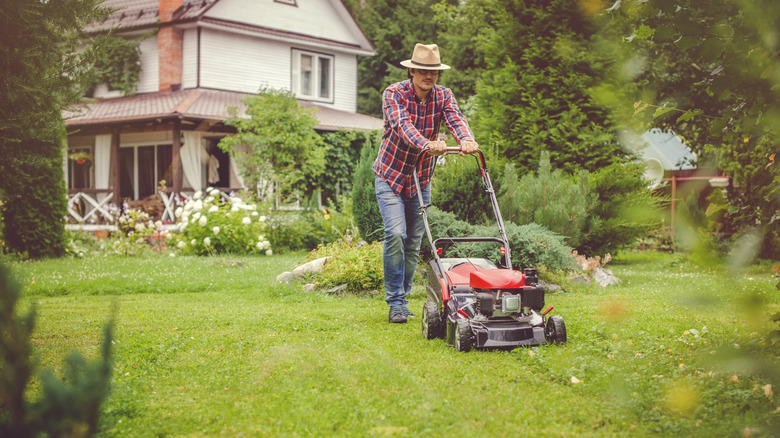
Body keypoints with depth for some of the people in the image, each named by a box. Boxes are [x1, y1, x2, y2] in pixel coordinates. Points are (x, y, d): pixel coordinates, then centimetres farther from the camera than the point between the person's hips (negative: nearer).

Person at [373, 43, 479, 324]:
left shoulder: (443, 96, -4)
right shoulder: (394, 94, -15)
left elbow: (455, 119, -23)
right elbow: (402, 125, -33)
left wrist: (466, 140, -46)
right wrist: (426, 144, -53)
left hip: (421, 179, 4)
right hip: (390, 174, -4)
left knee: (414, 242, 5)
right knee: (395, 234, -17)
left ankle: (402, 298, 19)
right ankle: (395, 303, -10)